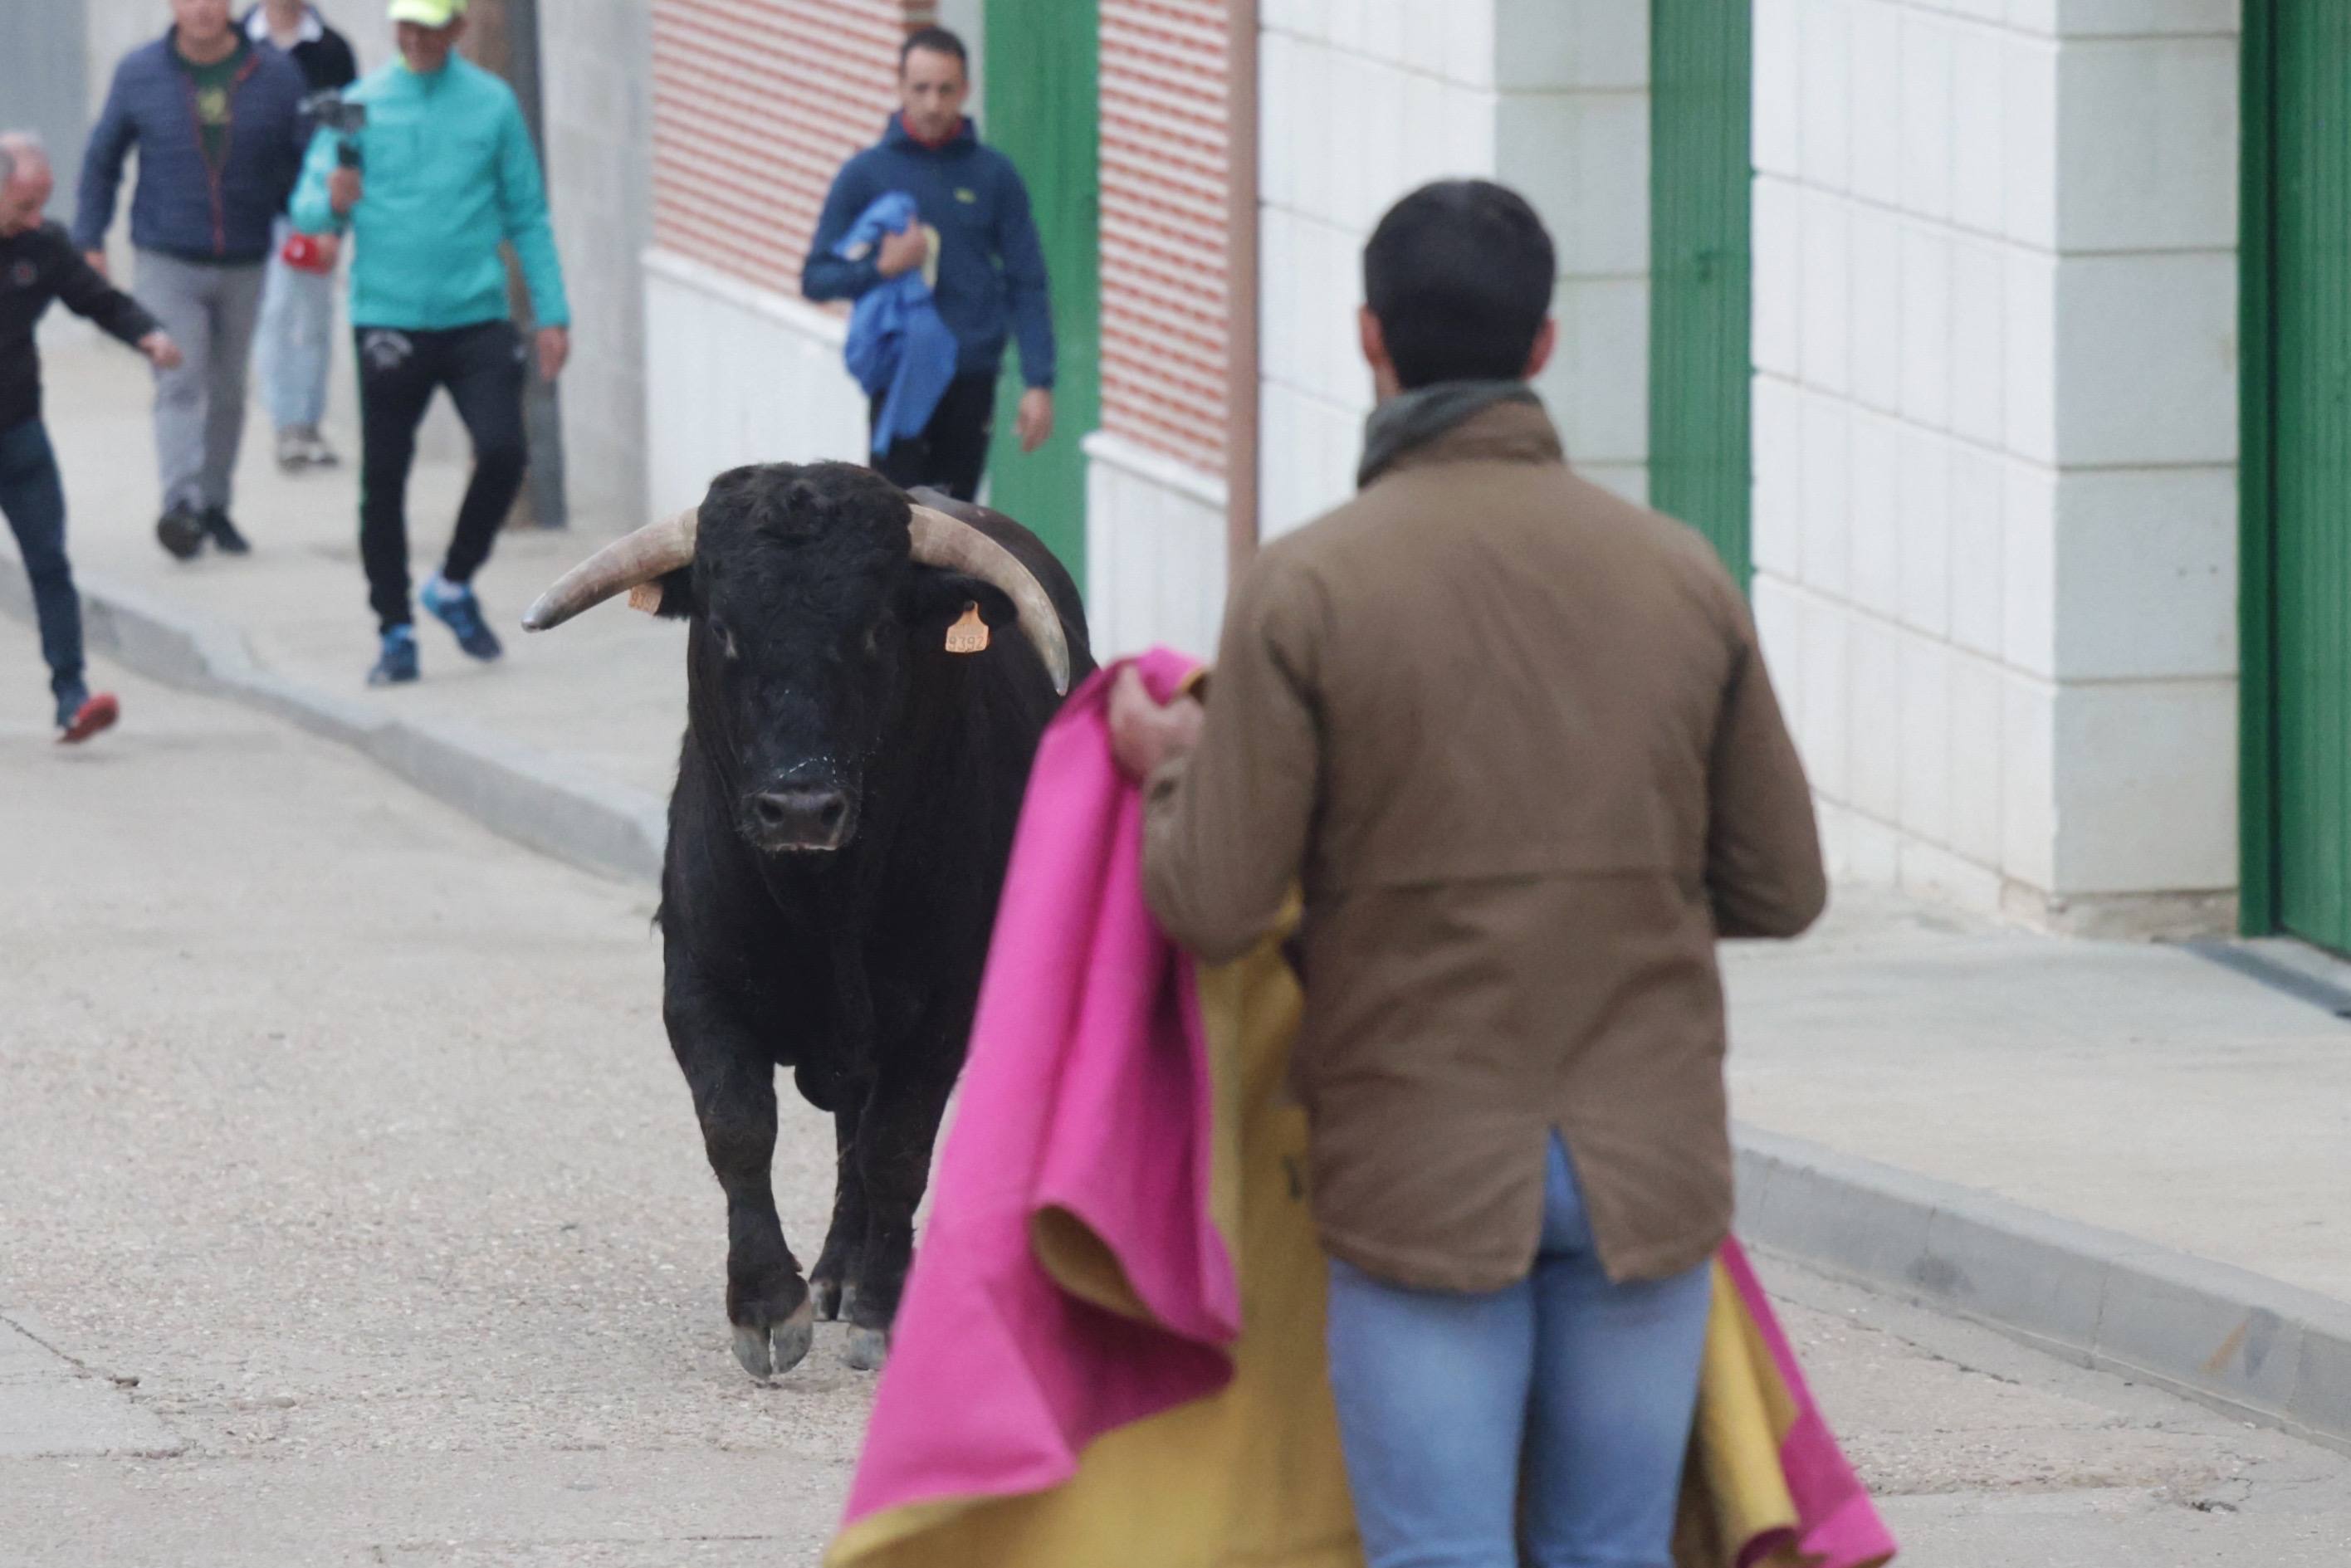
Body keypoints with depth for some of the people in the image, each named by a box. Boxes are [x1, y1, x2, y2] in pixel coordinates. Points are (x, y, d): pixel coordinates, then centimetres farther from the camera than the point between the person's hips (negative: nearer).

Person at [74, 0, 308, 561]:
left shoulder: (276, 74, -2)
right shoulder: (139, 74, -2)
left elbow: (305, 160, 4)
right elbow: (102, 158, 8)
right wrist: (89, 241, 4)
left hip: (244, 263, 2)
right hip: (168, 262, -2)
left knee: (227, 390, 12)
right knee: (179, 385, -15)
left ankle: (214, 503, 24)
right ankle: (181, 506, -24)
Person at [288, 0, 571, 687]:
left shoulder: (492, 104, 6)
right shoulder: (359, 106, 5)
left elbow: (527, 216, 9)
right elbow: (306, 209, 3)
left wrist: (552, 314, 4)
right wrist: (333, 201, -21)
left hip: (476, 318, 0)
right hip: (388, 321, 0)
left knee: (503, 451, -14)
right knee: (383, 479, 1)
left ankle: (454, 584, 10)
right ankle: (395, 630, 12)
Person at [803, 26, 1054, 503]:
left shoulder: (994, 175, 5)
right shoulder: (864, 174, 2)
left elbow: (1027, 286, 5)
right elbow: (816, 279, 4)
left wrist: (1039, 383, -4)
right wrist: (882, 267, -15)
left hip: (972, 379, 2)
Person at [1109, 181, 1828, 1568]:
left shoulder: (1307, 590, -9)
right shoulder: (1680, 578, 1)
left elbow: (1215, 908, -9)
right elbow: (1781, 888, 7)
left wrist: (1167, 773, 11)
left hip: (1423, 1174, -3)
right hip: (1646, 1167, 3)